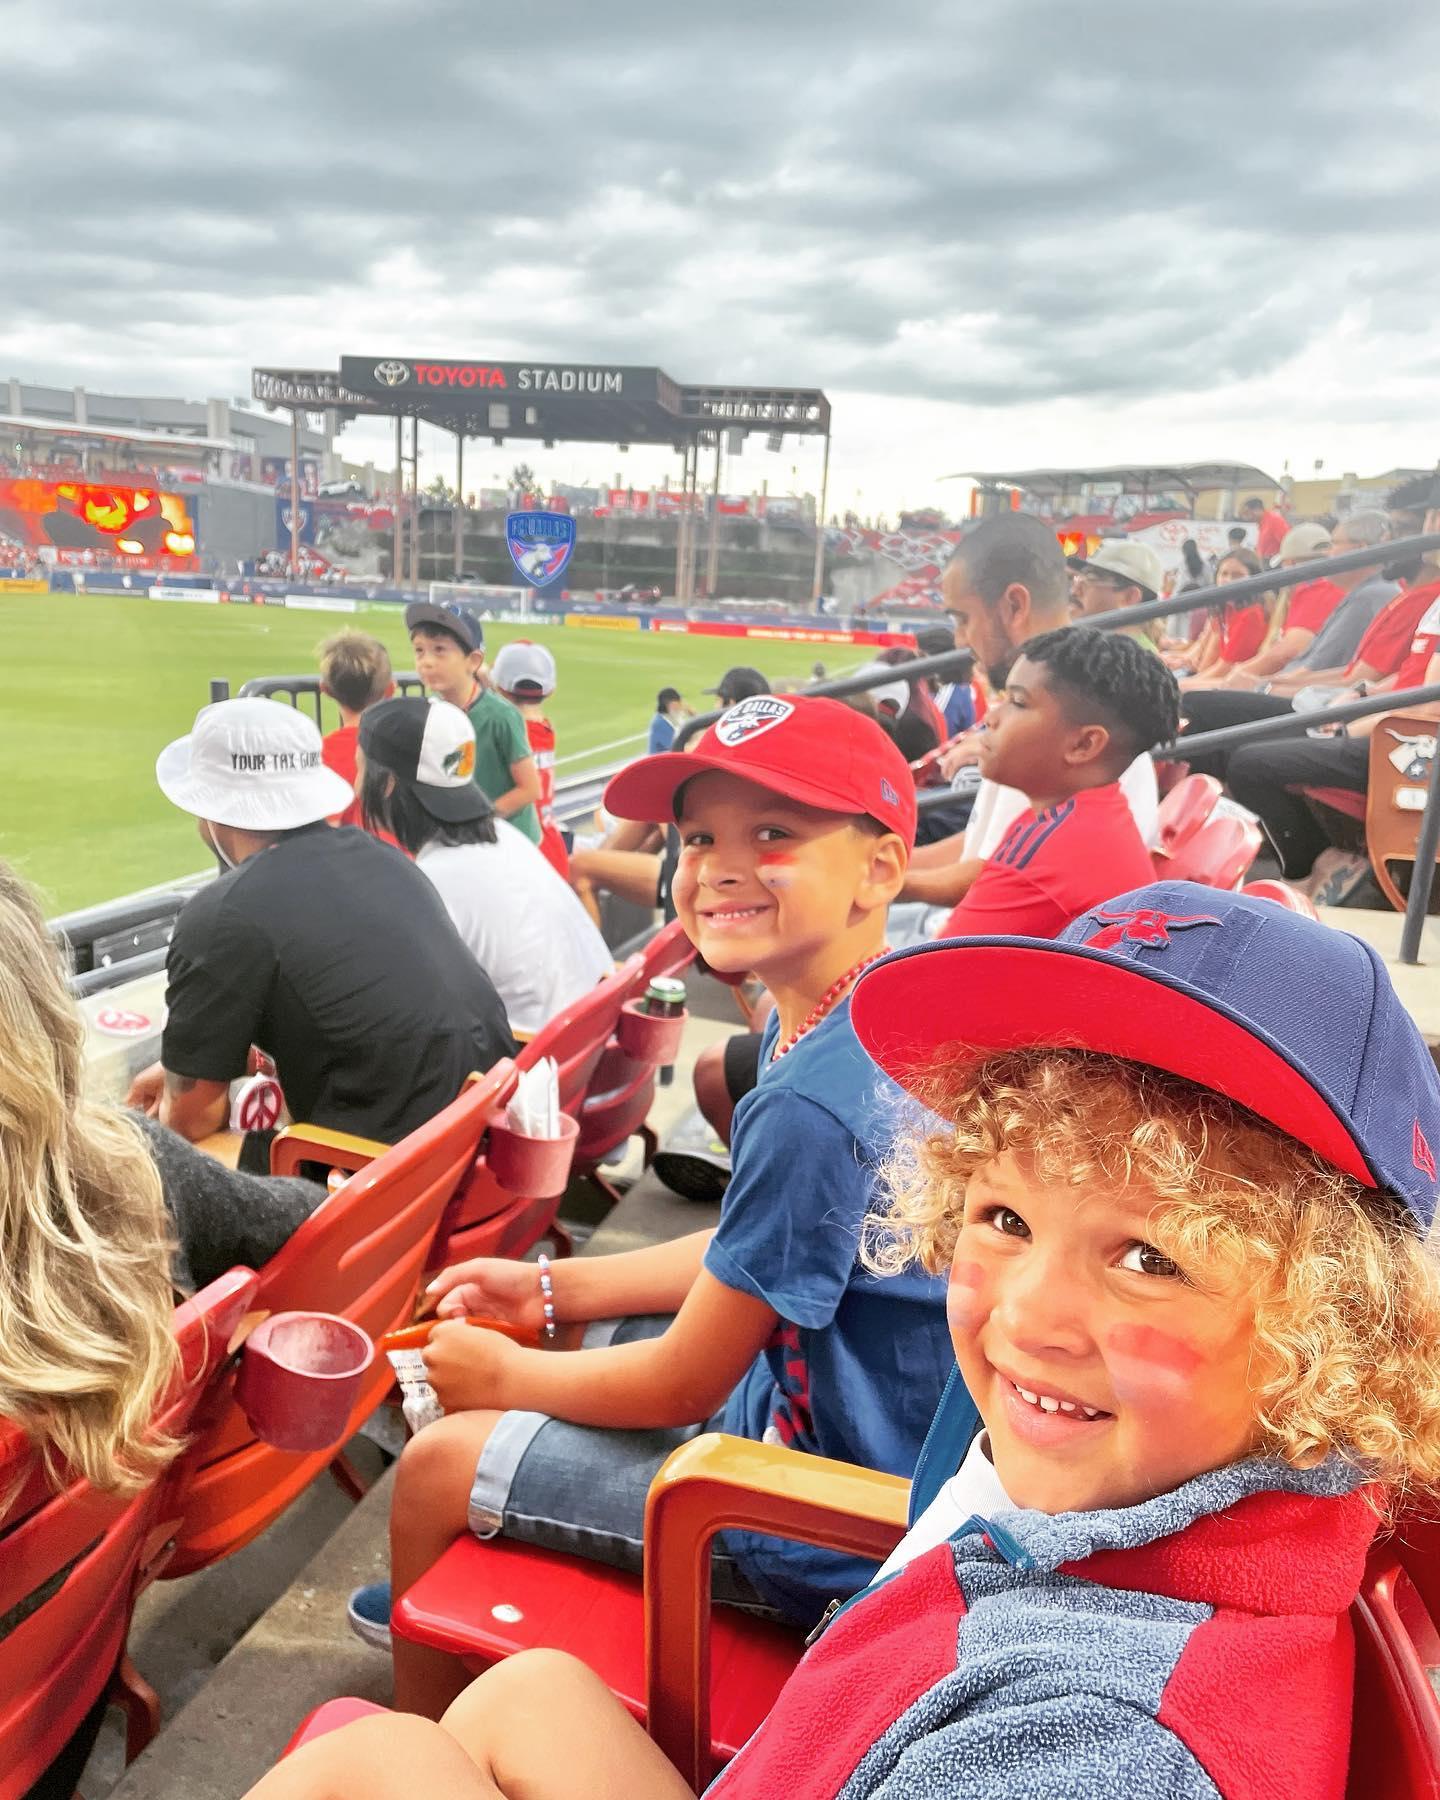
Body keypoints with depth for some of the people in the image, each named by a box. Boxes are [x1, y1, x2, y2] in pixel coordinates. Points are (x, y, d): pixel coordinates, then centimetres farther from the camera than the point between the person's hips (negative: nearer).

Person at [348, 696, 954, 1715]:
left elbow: (683, 1385, -22)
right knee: (568, 1347, 20)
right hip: (831, 1406, 9)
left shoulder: (811, 1103, -33)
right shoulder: (867, 1023, -3)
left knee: (438, 1468, 0)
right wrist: (555, 1289, 6)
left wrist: (503, 1374, -4)